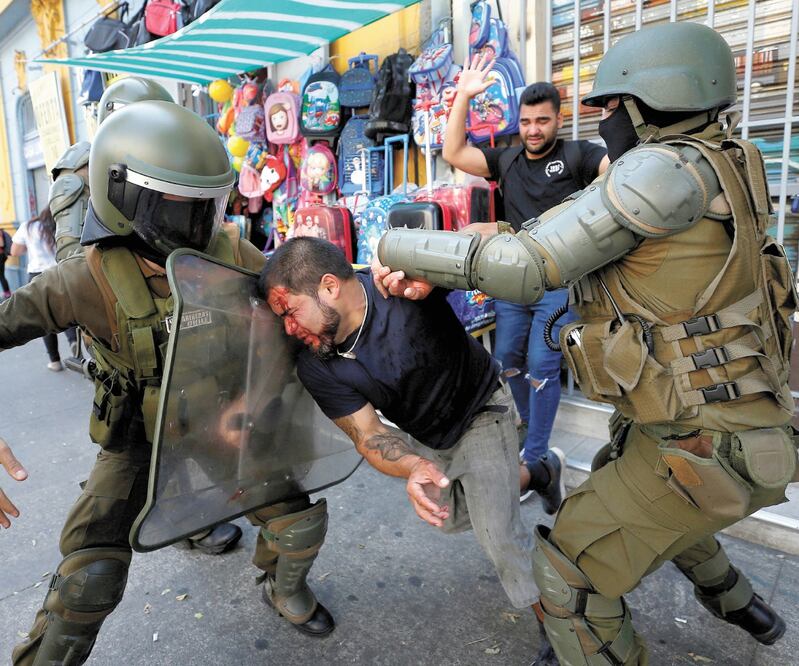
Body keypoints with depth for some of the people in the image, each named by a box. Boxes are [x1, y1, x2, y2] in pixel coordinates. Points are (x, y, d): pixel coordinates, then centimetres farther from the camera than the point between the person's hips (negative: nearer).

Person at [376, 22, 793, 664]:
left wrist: (397, 245, -13)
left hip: (700, 444, -10)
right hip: (720, 417, 10)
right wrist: (429, 271, -3)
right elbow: (548, 233, 4)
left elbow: (524, 267, -24)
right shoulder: (702, 175, 8)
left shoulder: (667, 167, -21)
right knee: (615, 486, 35)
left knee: (570, 573, 1)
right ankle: (732, 598, 55)